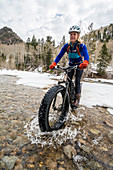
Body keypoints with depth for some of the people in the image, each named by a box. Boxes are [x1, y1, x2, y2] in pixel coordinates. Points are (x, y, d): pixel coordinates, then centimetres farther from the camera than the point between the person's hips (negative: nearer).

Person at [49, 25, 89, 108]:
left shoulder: (81, 45, -24)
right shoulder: (67, 46, -14)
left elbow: (86, 55, -39)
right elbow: (59, 55, -19)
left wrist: (85, 63, -62)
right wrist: (54, 64, -35)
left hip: (80, 65, -3)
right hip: (71, 64, 3)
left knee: (77, 81, -10)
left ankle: (77, 99, 4)